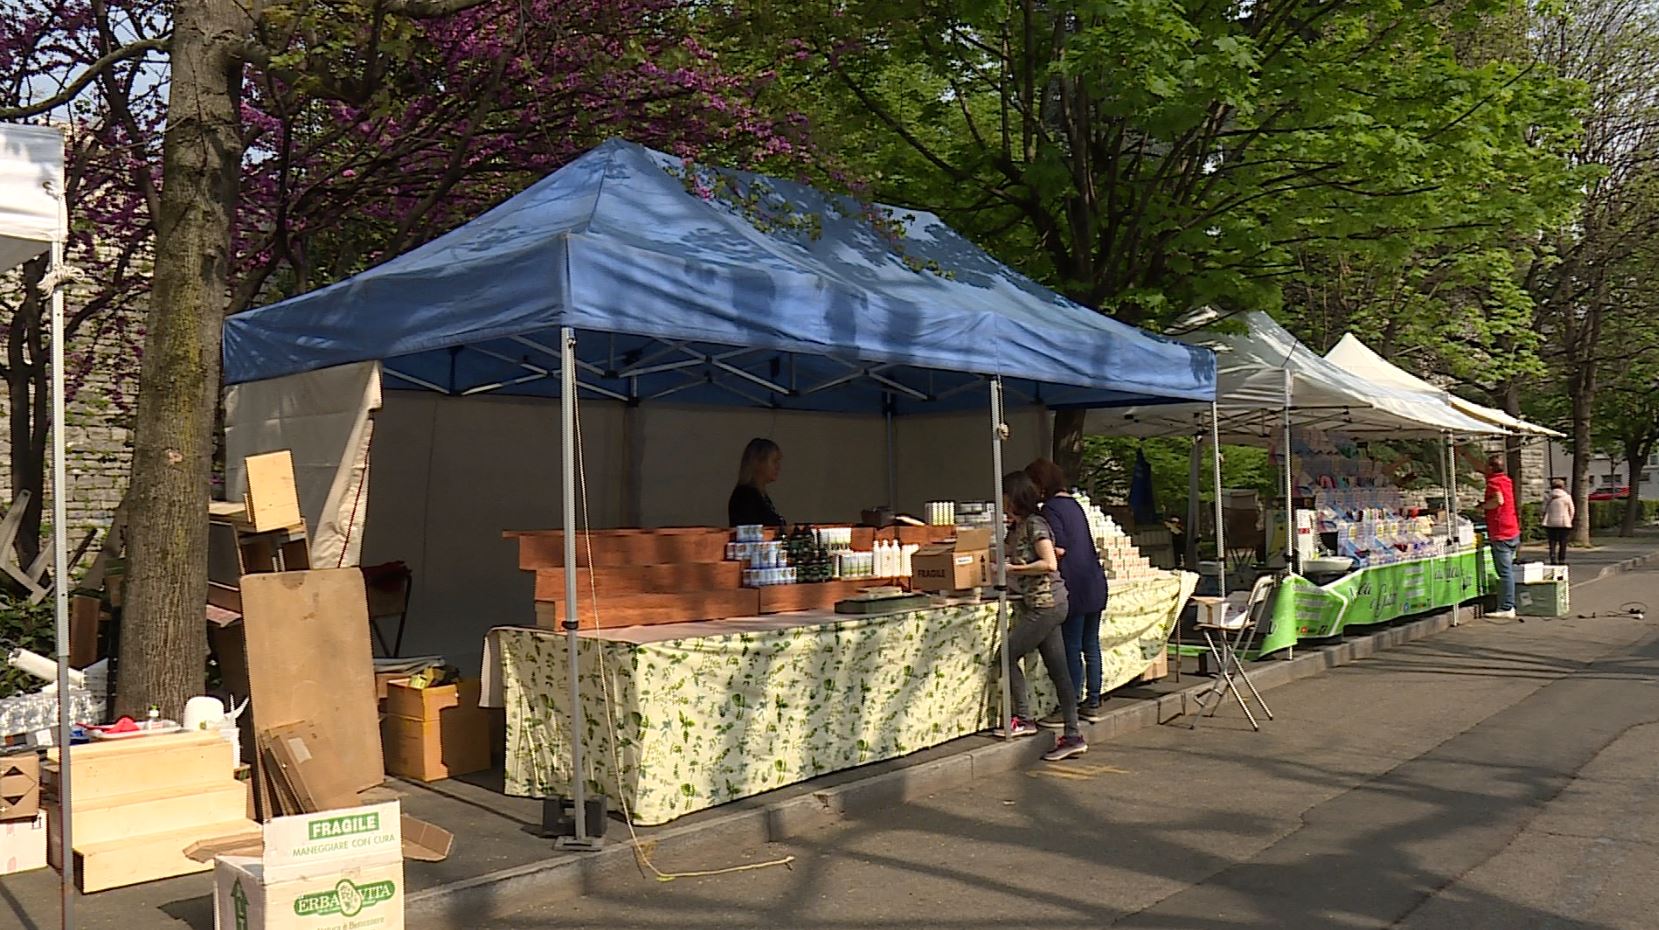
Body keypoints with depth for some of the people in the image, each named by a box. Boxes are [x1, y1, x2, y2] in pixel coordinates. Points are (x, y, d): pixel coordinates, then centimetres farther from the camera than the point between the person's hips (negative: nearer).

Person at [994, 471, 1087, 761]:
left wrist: (1013, 568, -15)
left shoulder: (1034, 524, -12)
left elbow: (1050, 564, -19)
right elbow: (1006, 554, 21)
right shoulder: (1016, 528, 15)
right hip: (1041, 605, 9)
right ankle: (1073, 736, 9)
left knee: (1007, 655, -3)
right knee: (1058, 670, 7)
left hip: (1046, 604, -9)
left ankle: (1023, 718, 5)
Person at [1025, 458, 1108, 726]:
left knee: (1071, 648, -4)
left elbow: (1058, 549, -19)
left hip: (1075, 587, -9)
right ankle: (1092, 704, 19)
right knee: (1090, 645, 12)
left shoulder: (1051, 508, -11)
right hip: (1094, 583, 9)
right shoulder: (1073, 504, 16)